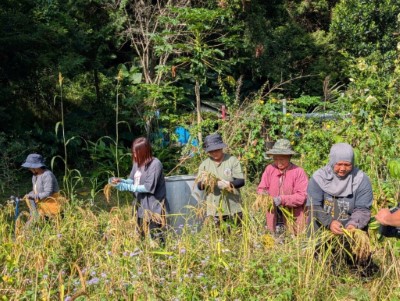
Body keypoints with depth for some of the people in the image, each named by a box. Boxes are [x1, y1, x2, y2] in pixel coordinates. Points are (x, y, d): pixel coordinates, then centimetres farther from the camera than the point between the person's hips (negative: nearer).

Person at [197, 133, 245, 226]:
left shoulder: (232, 160, 0)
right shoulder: (204, 164, 7)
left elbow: (241, 181, -5)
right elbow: (199, 186, 6)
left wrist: (229, 184, -25)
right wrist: (204, 183, -18)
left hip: (233, 208, -1)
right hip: (214, 210, 1)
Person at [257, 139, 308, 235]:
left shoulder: (298, 172, -7)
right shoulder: (269, 169, 3)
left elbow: (302, 196, -11)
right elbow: (261, 188, 9)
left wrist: (282, 199, -21)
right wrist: (263, 194, -14)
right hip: (273, 218, 3)